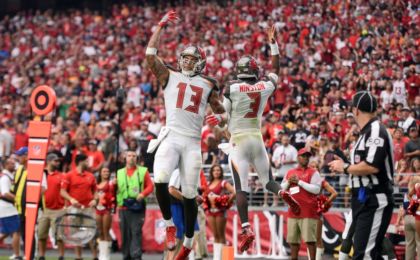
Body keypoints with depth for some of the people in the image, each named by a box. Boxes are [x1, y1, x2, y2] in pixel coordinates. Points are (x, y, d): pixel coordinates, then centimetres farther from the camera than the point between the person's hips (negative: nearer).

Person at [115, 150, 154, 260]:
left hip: (138, 207, -3)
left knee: (136, 232, -11)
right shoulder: (119, 173, 17)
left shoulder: (143, 171, 10)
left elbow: (150, 186, 4)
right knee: (125, 233, 3)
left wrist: (143, 194, -13)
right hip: (123, 207, 3)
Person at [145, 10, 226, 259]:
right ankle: (170, 224, -7)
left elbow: (220, 109, 23)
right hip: (171, 138, -1)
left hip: (192, 142, 1)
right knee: (160, 179, -27)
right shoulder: (170, 77, 10)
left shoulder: (208, 85, 14)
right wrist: (161, 26, -2)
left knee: (189, 194, 2)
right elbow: (150, 55, -1)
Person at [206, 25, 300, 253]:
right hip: (257, 138, 3)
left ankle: (246, 229, -17)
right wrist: (273, 43, 26)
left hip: (238, 140, -3)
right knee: (267, 178, 19)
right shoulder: (265, 87, 2)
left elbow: (222, 119, -5)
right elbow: (275, 70, 22)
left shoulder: (231, 89, -8)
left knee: (241, 187, -6)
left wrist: (219, 120, 17)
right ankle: (283, 193, -15)